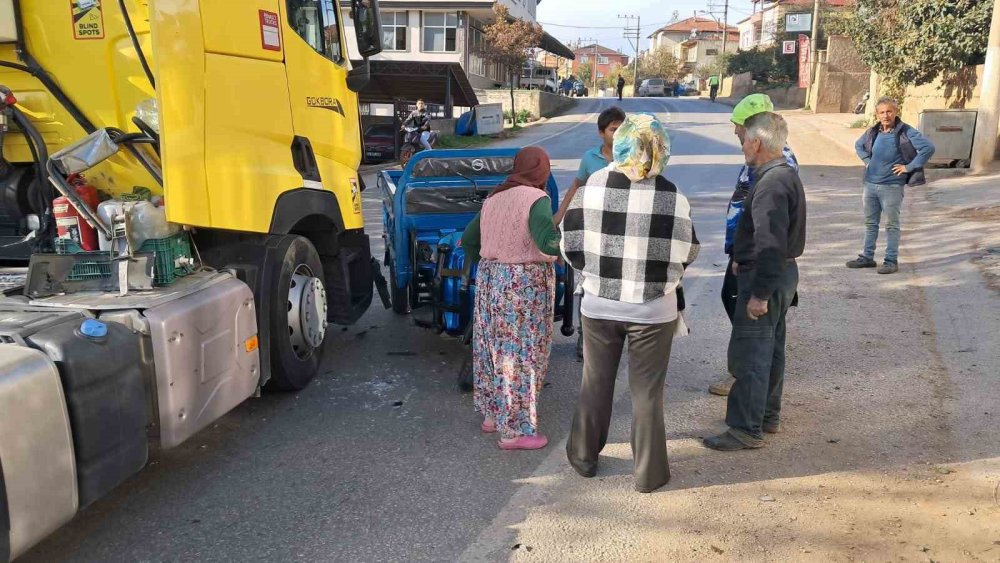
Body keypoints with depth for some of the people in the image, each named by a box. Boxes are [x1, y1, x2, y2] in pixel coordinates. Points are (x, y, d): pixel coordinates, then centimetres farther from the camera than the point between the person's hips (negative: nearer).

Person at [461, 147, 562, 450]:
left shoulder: (494, 198, 10)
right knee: (521, 354, 1)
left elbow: (468, 240, 17)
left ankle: (491, 414, 31)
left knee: (494, 346, 18)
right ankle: (514, 431, 8)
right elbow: (549, 244, -27)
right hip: (525, 285, -8)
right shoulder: (536, 200, -14)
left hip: (490, 280, 8)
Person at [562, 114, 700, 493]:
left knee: (596, 384, 18)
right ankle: (649, 473, 23)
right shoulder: (672, 196, -13)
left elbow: (570, 246, -4)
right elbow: (686, 254, -4)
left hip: (599, 306, 2)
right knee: (647, 391, 12)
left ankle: (584, 457, 34)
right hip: (653, 310, -1)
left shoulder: (592, 188, -11)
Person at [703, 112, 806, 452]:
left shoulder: (771, 185, -23)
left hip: (766, 278, -11)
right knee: (769, 349, 19)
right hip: (783, 273, 11)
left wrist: (759, 294, -26)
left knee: (748, 355, -4)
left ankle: (746, 430, 3)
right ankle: (768, 416, 32)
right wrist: (743, 259, 22)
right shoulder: (786, 175, 11)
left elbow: (771, 246, -28)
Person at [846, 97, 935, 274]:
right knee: (870, 223, 14)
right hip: (870, 184, 6)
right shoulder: (873, 132, 6)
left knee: (891, 225, 2)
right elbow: (859, 145, 26)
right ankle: (867, 257, 25)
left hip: (892, 186, -6)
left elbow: (928, 147, -17)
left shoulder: (906, 132, -11)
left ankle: (891, 261, 9)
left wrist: (909, 167, -15)